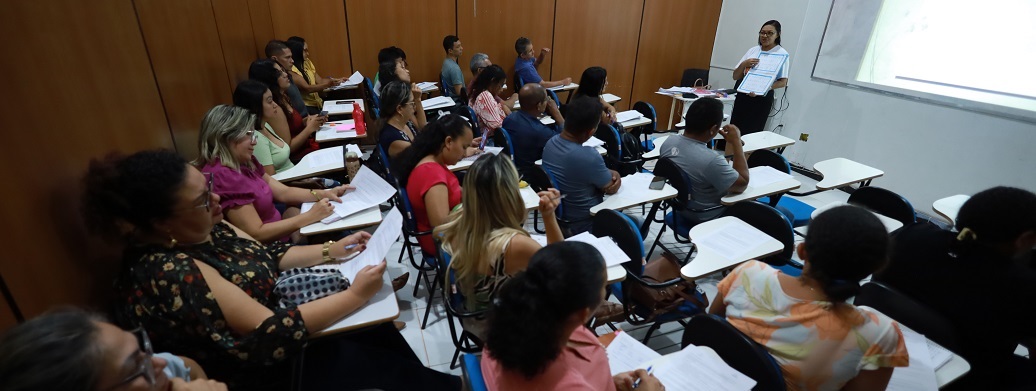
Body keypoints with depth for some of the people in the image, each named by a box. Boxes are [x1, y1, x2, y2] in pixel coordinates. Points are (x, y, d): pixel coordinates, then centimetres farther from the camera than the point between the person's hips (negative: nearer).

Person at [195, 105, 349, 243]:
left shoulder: (245, 162, 5)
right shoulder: (222, 176, -24)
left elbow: (282, 192, 9)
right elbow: (256, 234, -25)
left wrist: (324, 194, -5)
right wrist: (310, 216, -23)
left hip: (274, 231, 9)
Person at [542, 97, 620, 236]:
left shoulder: (551, 142, -8)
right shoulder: (588, 156, -34)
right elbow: (611, 188, -15)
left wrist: (611, 173, -6)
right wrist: (614, 176, 5)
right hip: (582, 226, -7)